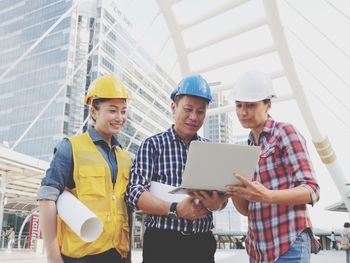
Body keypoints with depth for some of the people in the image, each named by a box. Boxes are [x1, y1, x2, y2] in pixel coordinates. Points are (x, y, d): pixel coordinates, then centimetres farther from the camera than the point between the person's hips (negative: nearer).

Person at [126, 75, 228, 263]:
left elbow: (222, 195, 4)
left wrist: (217, 203, -19)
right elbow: (135, 192, -10)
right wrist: (176, 209, -24)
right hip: (163, 243, -3)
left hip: (203, 243, 3)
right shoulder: (153, 144, -1)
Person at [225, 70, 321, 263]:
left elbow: (312, 189, -13)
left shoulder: (285, 132, -6)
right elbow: (246, 209, 10)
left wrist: (266, 196, -28)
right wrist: (231, 190, -10)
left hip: (288, 244, -6)